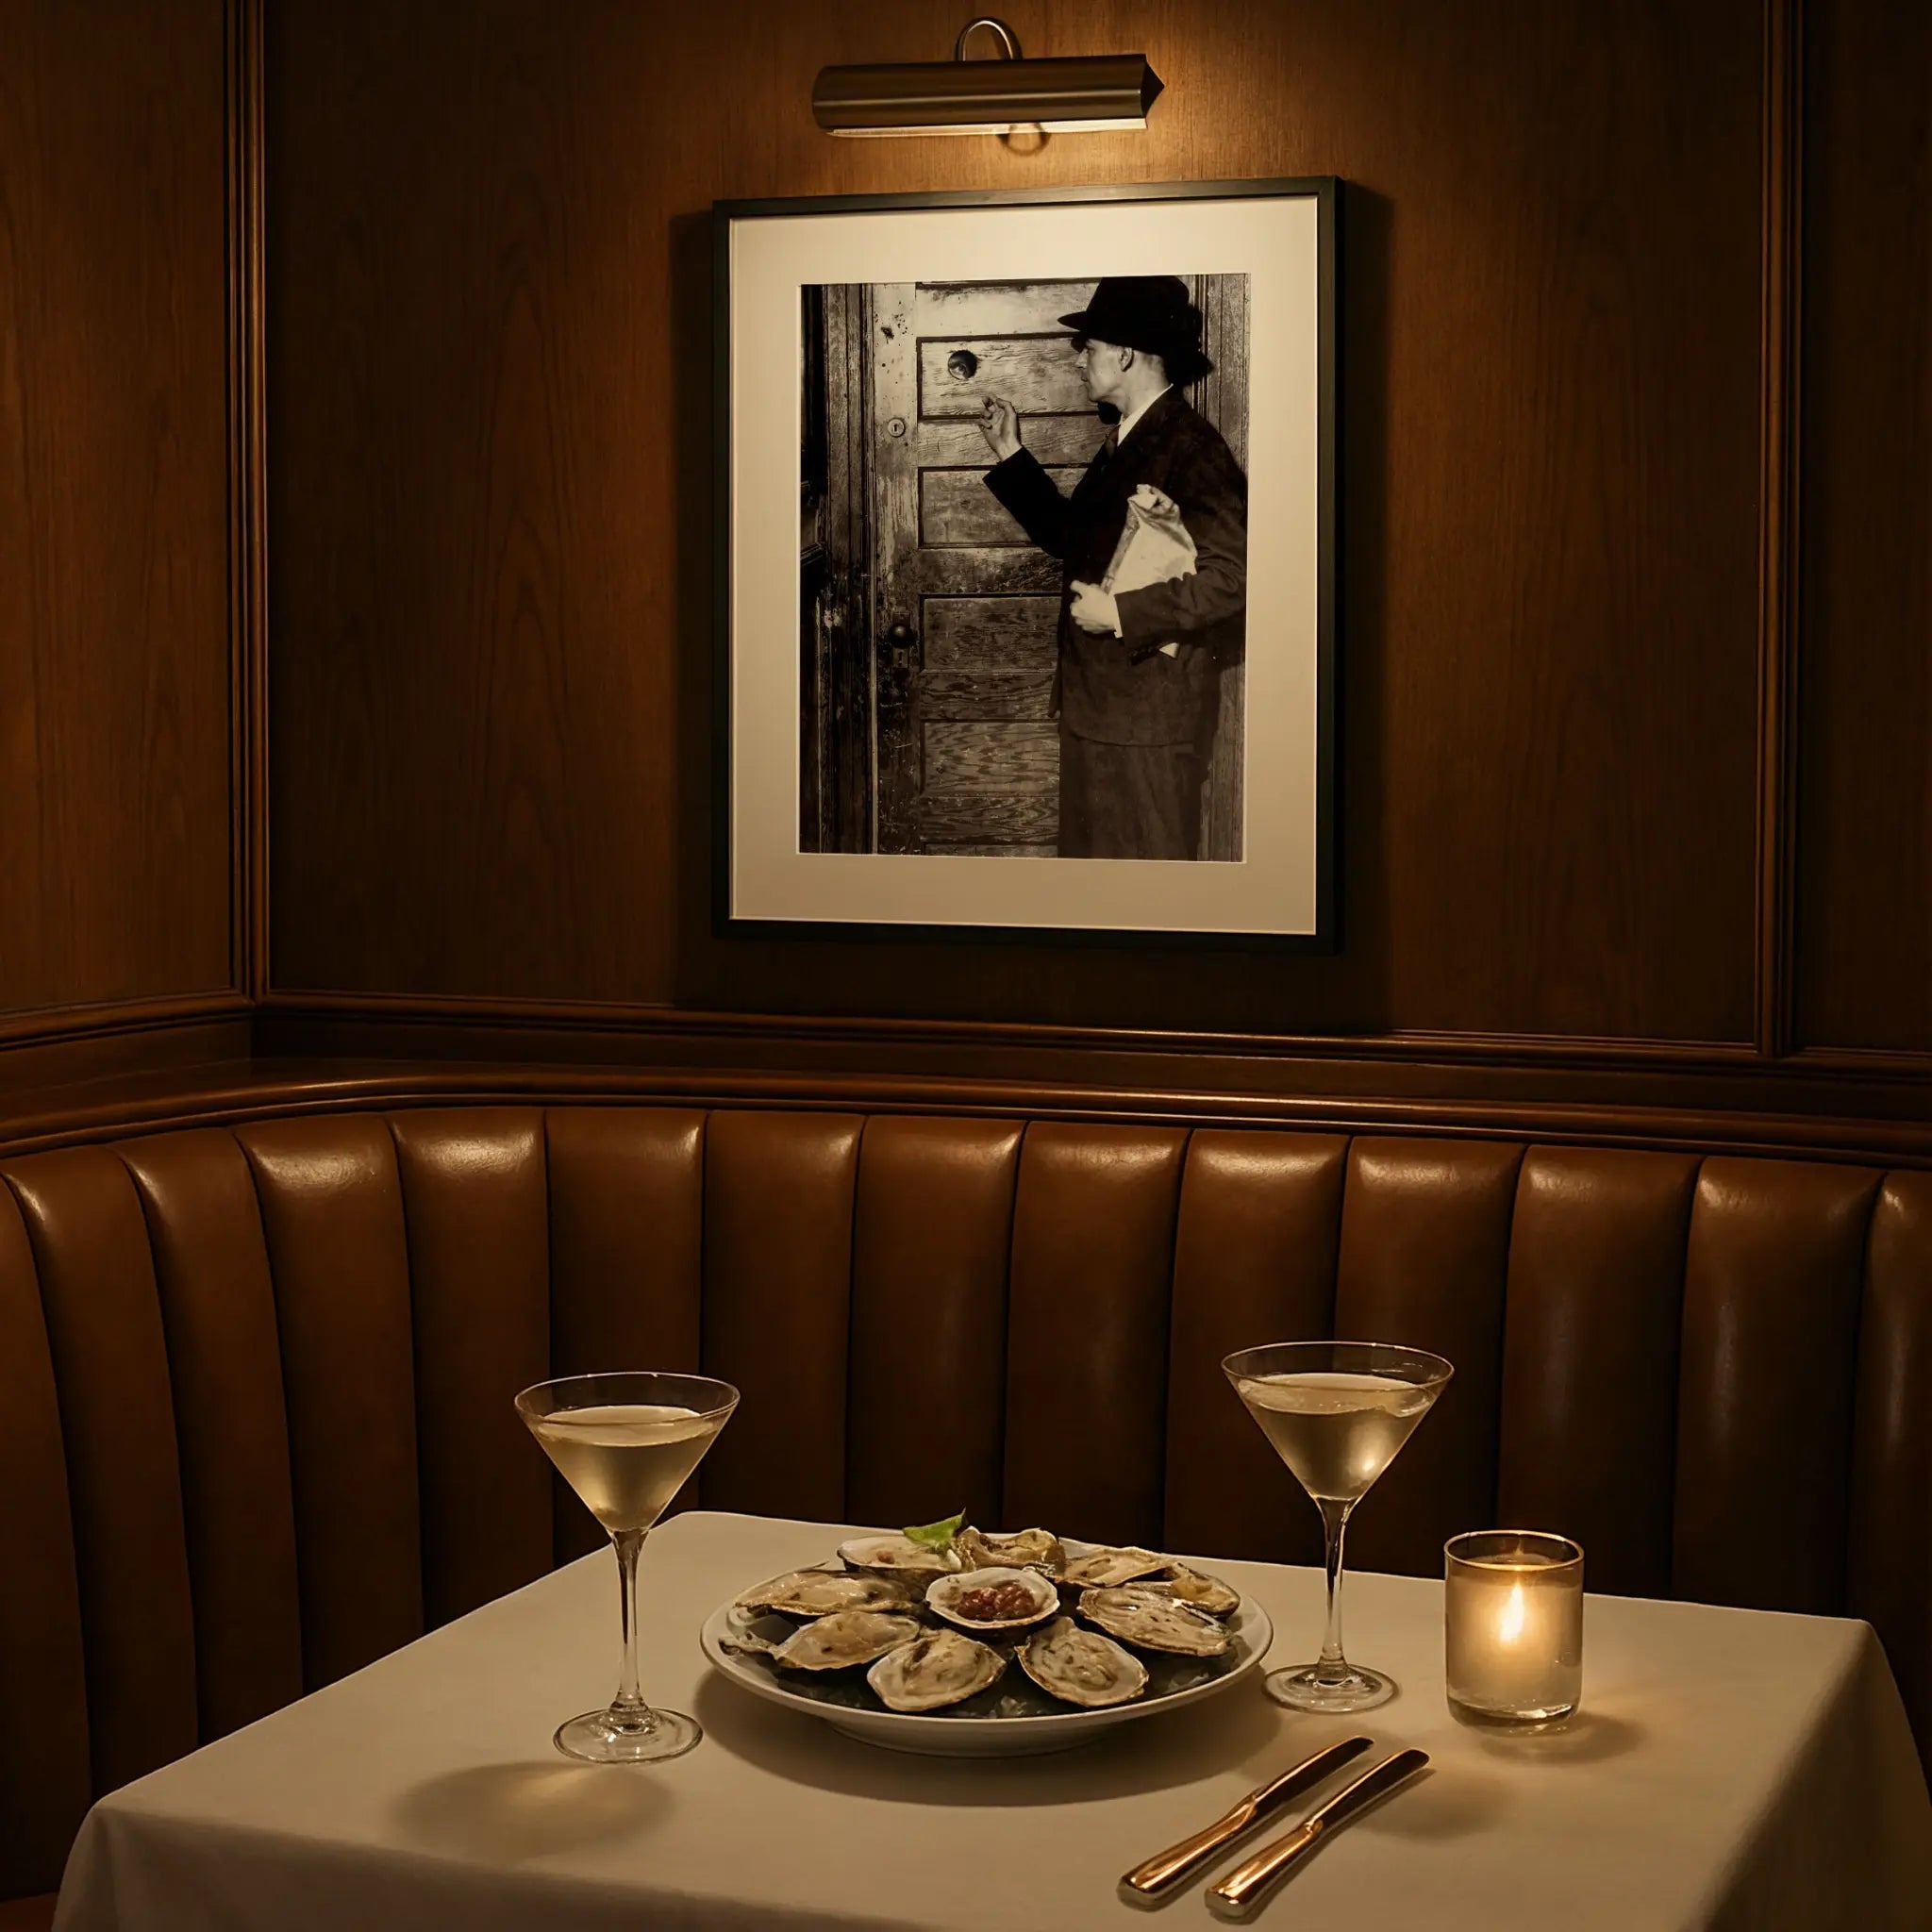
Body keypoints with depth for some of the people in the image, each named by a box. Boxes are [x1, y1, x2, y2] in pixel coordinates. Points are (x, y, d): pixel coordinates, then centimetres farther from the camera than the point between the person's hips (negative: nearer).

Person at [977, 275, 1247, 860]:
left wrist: (1122, 613, -22)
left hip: (1151, 717, -10)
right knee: (1089, 856, 16)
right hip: (1094, 702, 10)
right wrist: (1011, 456, 20)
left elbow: (1230, 576, -25)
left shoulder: (1191, 449, -16)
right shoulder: (1122, 445, 15)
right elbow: (1069, 536, 26)